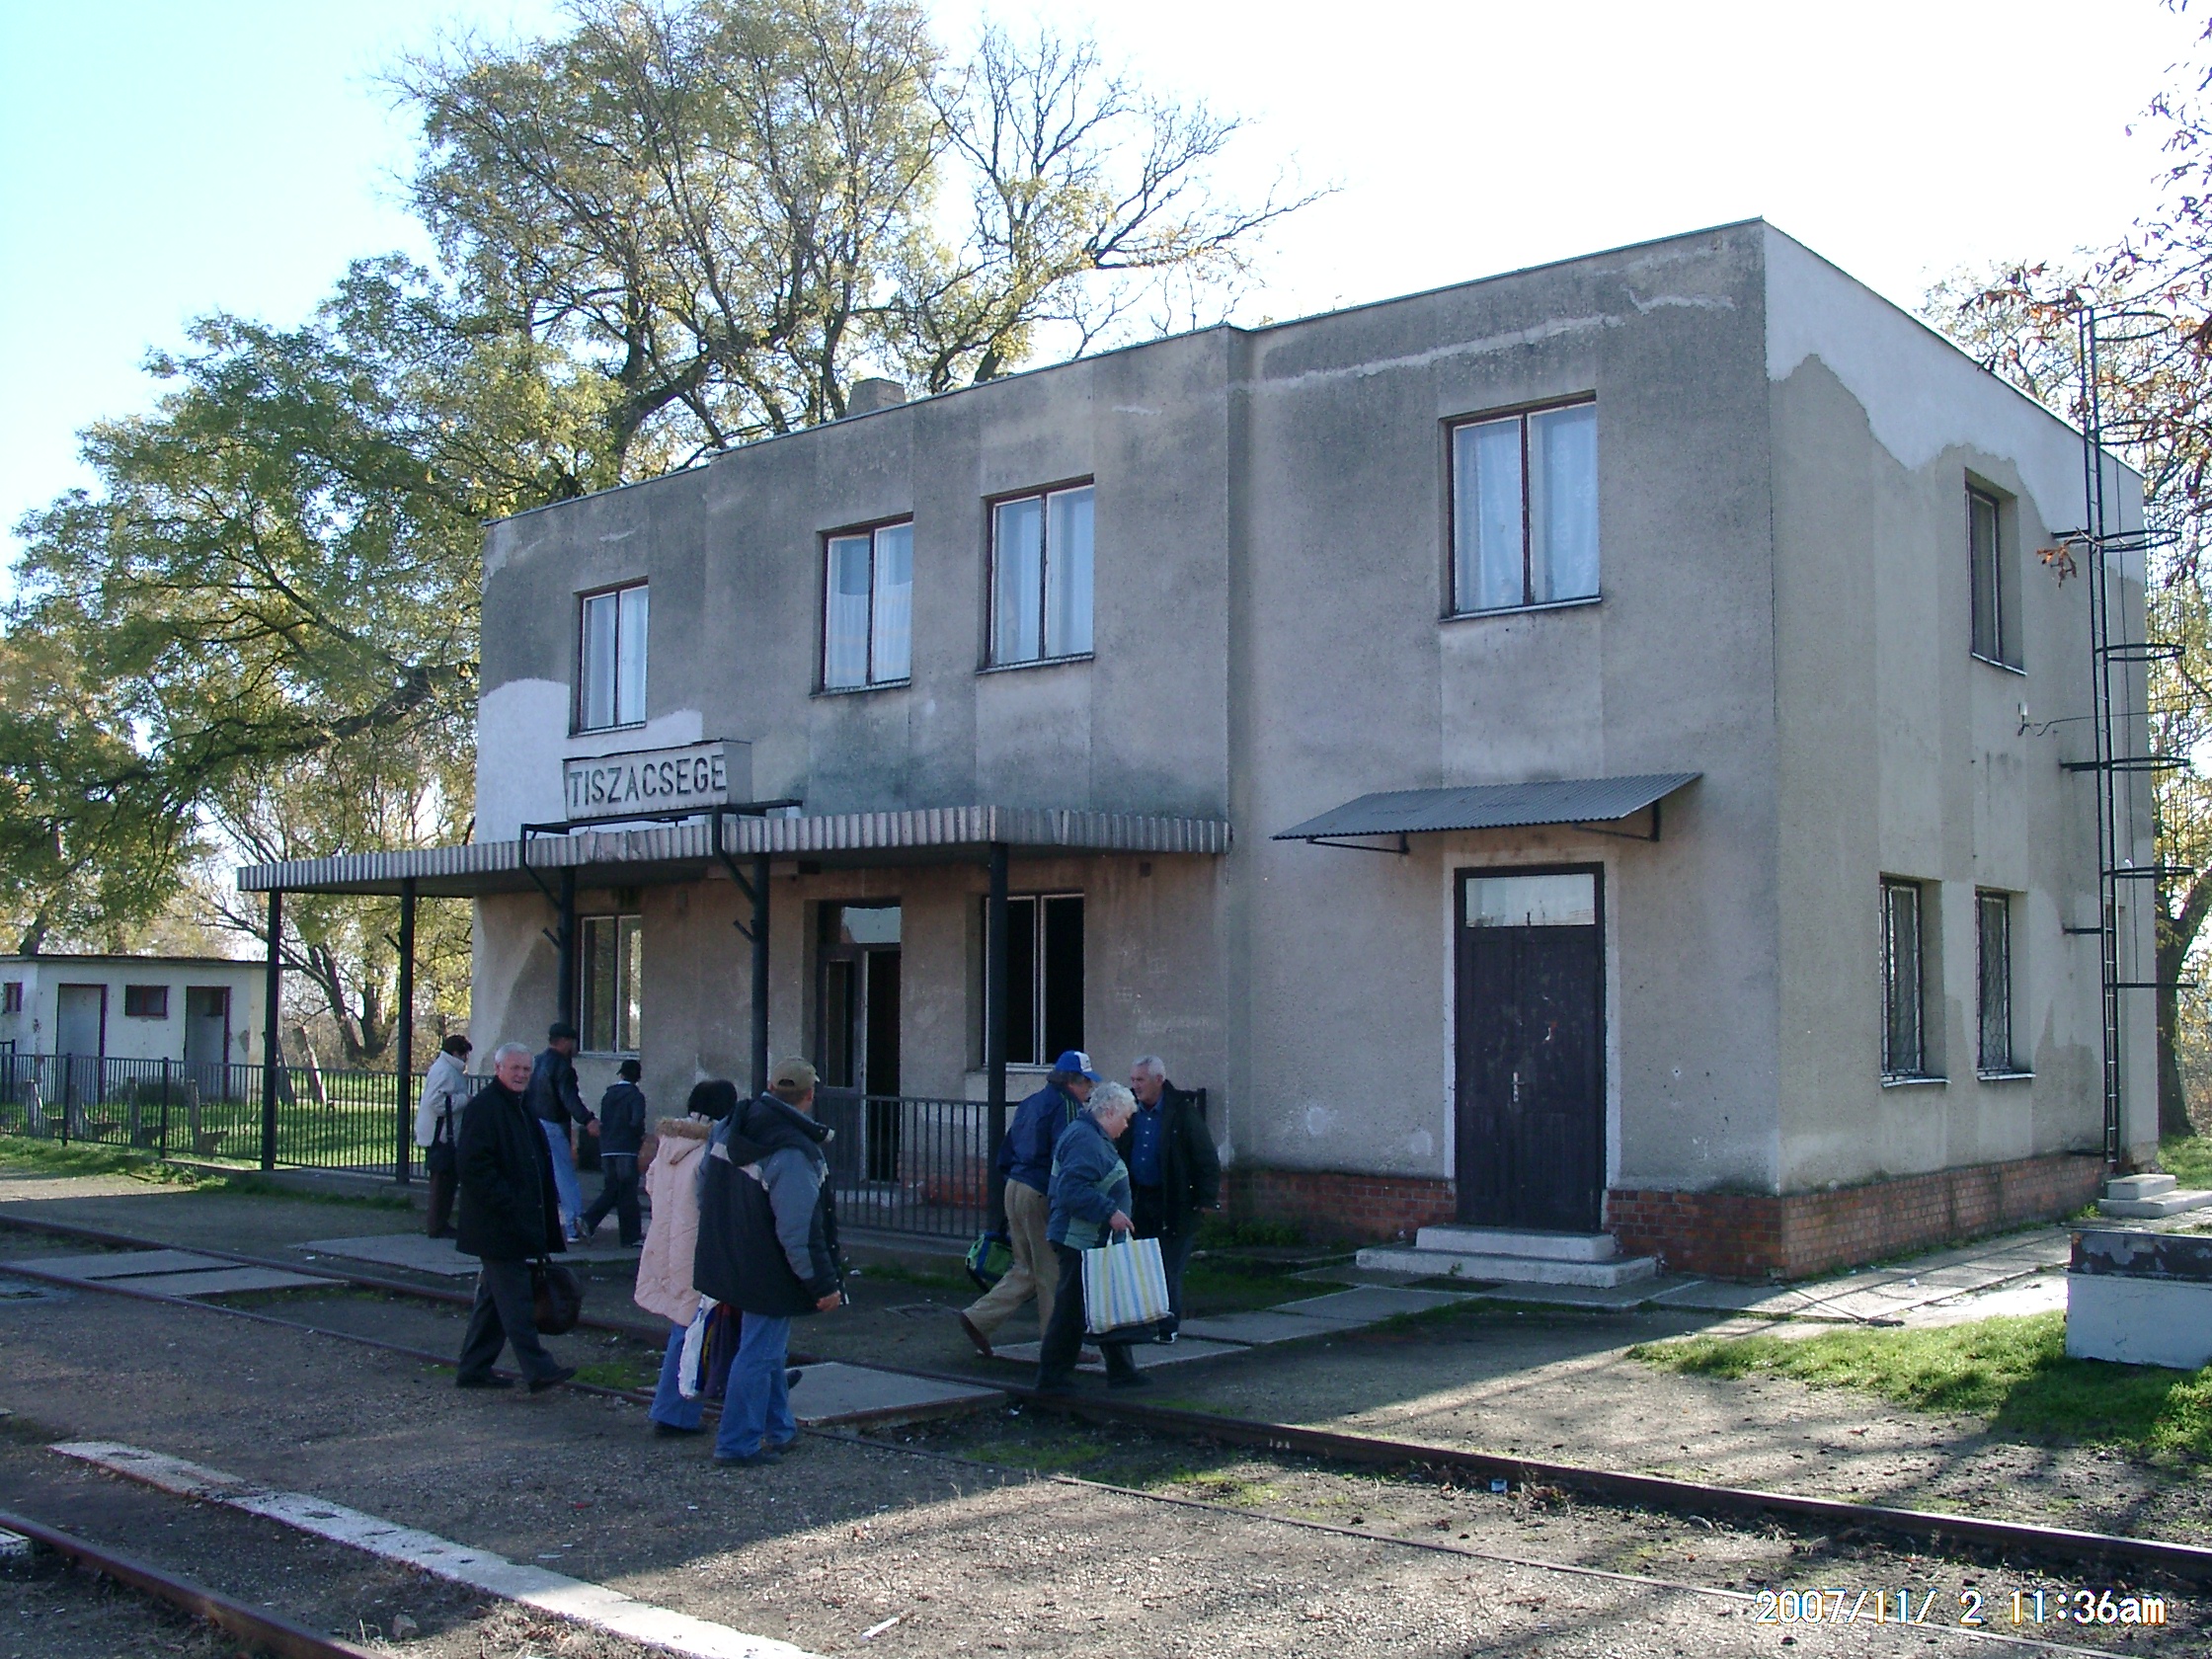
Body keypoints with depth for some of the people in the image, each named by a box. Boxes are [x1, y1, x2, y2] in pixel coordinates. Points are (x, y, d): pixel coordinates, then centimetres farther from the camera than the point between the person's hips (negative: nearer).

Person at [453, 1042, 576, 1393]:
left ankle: (474, 1368, 21)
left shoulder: (522, 1107, 16)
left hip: (519, 1224, 10)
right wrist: (507, 1206, -22)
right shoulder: (483, 1108, -13)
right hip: (497, 1225, -10)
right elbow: (474, 1167, -20)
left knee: (493, 1298, 14)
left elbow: (541, 1162, 24)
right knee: (514, 1298, -8)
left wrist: (551, 1203, 14)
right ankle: (538, 1369, -9)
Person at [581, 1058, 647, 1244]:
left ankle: (588, 1221, -4)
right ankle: (630, 1236, 2)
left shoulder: (608, 1095, 11)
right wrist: (641, 1136, -2)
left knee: (610, 1190, 14)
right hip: (626, 1149, -5)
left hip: (606, 1150, 5)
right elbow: (637, 1121, -20)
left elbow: (602, 1121, 14)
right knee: (627, 1193, -1)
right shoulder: (635, 1096, -7)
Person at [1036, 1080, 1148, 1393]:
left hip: (1093, 1241, 11)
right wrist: (1110, 1211, -26)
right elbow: (1073, 1188, -28)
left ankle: (1121, 1370, 23)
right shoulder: (1084, 1139, -18)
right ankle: (1053, 1378, 3)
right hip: (1080, 1242, -11)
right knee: (1071, 1310, -4)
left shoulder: (1093, 1136, 17)